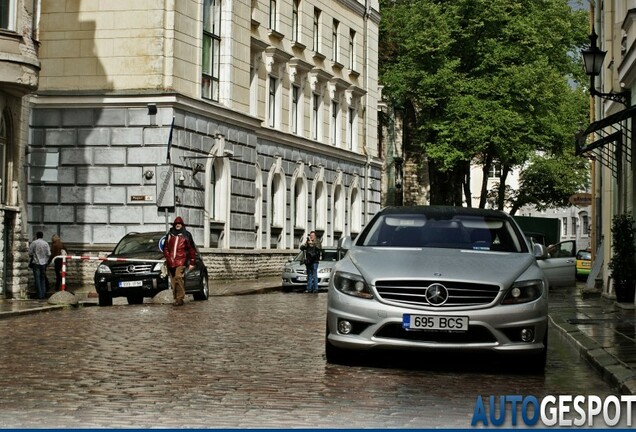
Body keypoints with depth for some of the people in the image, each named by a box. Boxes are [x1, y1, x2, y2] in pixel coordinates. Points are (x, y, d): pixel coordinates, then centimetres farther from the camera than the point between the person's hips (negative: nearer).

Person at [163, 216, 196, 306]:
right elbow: (165, 248, 21)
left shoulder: (186, 235, 8)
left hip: (181, 261, -4)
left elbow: (191, 250, 9)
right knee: (173, 281, 4)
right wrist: (167, 257, 7)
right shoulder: (170, 235, 16)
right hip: (170, 262, 4)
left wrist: (191, 263, 5)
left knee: (178, 277, -22)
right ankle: (176, 298, 13)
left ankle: (180, 298, -23)